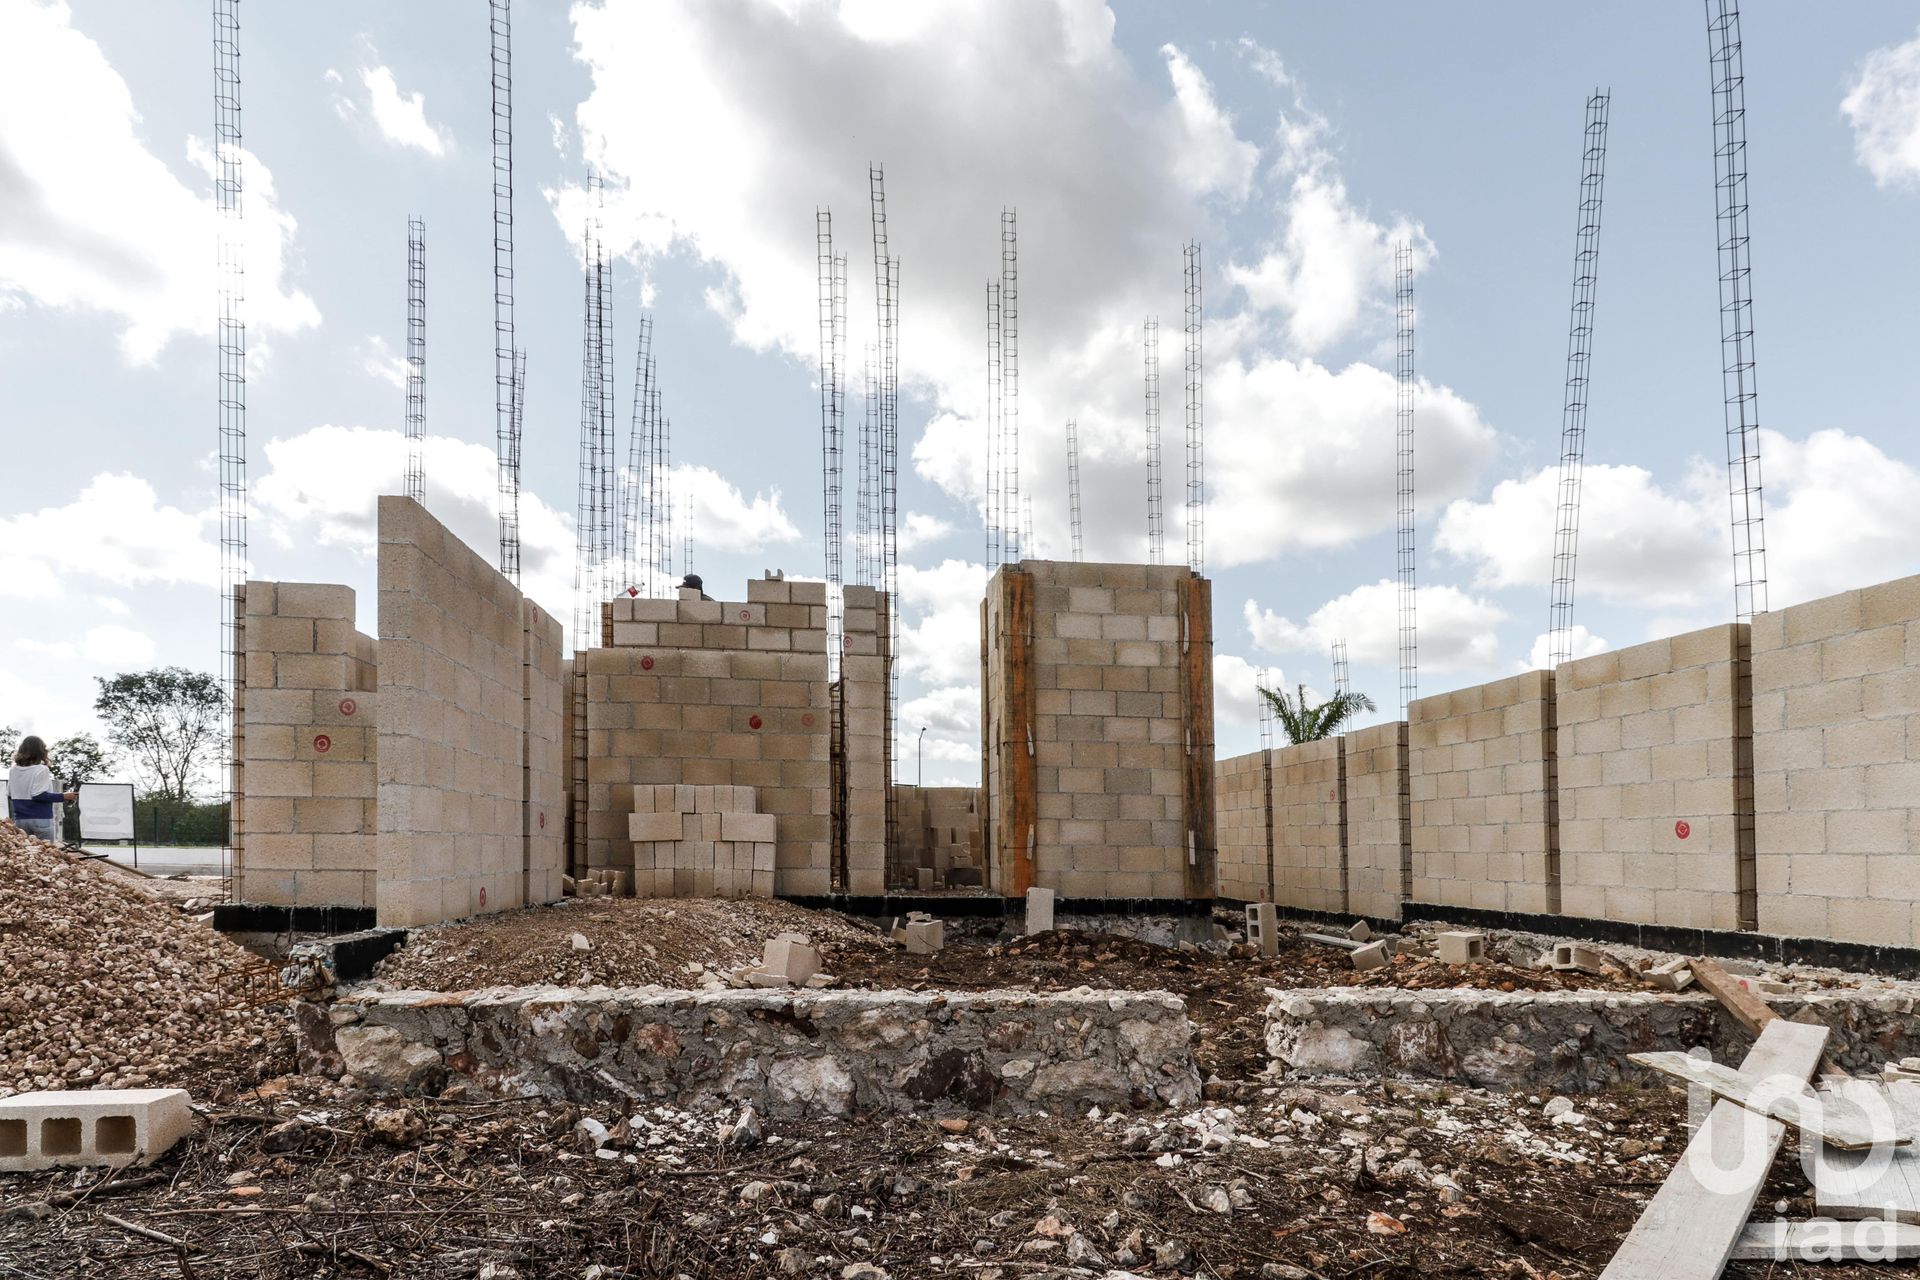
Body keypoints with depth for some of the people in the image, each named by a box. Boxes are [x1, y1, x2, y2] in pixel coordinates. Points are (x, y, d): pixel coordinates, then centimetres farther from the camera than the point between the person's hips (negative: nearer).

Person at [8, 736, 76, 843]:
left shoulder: (13, 771, 7)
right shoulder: (41, 770, -10)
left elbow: (10, 795, 13)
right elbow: (38, 795, -16)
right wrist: (63, 796, -13)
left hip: (20, 819, 5)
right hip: (41, 819, -5)